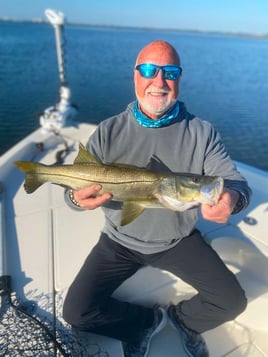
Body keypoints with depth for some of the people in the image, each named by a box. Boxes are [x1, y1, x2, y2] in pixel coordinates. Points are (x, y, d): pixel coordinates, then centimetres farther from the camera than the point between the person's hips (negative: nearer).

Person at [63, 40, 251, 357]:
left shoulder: (202, 133, -9)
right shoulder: (108, 132, -10)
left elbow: (236, 182, -11)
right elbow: (75, 185, -7)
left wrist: (232, 198, -36)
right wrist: (78, 197, -33)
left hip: (179, 240, 1)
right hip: (120, 241, 1)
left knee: (232, 302, -6)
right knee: (76, 311, -6)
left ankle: (182, 317, 26)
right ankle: (146, 321, 20)